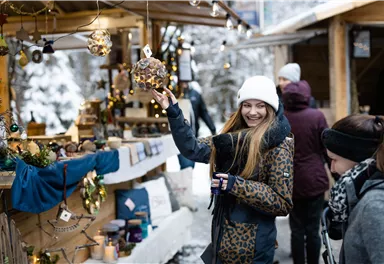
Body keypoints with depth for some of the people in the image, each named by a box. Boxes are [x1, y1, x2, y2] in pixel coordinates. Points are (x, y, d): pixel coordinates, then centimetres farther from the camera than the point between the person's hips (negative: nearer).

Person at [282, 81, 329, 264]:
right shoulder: (316, 116, -10)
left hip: (290, 182, 2)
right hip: (314, 180, -2)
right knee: (312, 230, 7)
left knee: (297, 230, 10)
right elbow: (327, 148, -4)